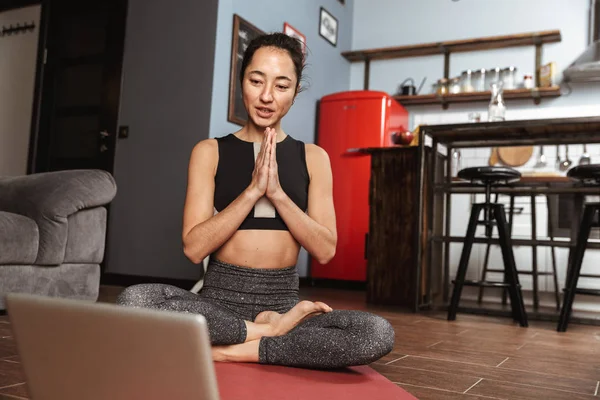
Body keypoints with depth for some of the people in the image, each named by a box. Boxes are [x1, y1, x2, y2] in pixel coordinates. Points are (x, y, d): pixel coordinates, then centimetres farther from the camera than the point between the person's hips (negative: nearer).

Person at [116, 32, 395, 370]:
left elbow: (325, 250, -2)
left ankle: (232, 349, -17)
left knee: (379, 334, -27)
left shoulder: (313, 157, 7)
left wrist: (277, 192, -12)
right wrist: (252, 190, -14)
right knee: (134, 300, -31)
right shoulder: (210, 152, 4)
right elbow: (194, 248, -6)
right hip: (220, 299, 0)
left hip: (283, 302, 1)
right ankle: (268, 330, -16)